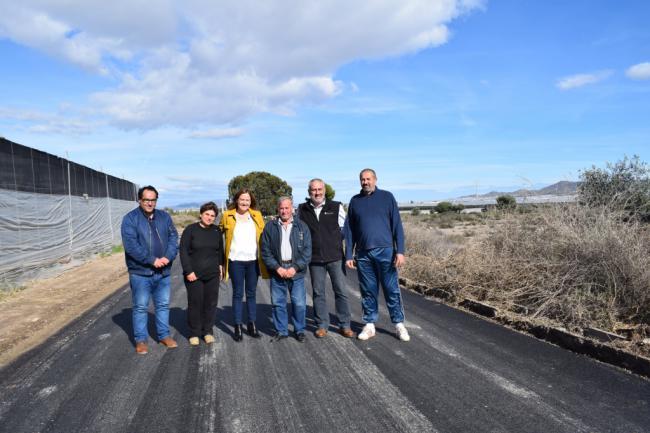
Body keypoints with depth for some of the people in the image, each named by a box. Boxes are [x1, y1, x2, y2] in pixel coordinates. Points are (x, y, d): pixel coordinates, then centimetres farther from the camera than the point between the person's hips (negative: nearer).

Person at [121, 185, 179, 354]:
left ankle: (164, 335, 29)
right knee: (140, 307, 6)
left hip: (163, 272, 4)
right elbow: (131, 245, -17)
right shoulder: (130, 219, -7)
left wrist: (168, 257, -16)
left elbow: (173, 237, 1)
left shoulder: (164, 216, 6)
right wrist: (152, 260, -20)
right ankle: (140, 340, 20)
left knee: (163, 305, 14)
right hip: (140, 272, -4)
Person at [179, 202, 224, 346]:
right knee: (195, 303, 2)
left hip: (213, 274, 3)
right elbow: (183, 251, -6)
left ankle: (208, 331, 20)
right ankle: (194, 333, 16)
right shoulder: (190, 230, -4)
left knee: (211, 303, 6)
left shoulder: (217, 231, 6)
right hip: (194, 274, -3)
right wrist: (188, 271, -11)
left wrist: (221, 266, 8)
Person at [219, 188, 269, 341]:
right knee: (238, 294, 3)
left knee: (251, 293, 10)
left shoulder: (257, 215, 6)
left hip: (253, 260, 2)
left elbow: (263, 235, 10)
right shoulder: (227, 216, 2)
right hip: (236, 261, -2)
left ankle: (252, 325, 19)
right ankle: (238, 327, 10)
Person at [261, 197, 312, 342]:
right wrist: (277, 268, -9)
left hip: (296, 272, -1)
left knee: (299, 304, 1)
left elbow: (307, 251, 0)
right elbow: (265, 251, 2)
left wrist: (295, 268, -10)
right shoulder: (270, 227, 5)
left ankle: (299, 330, 19)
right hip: (277, 272, 1)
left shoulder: (302, 227, 4)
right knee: (278, 303, 8)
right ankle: (281, 331, 23)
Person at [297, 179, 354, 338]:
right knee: (318, 293, 8)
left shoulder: (336, 207, 0)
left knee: (340, 291, 3)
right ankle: (322, 325, 20)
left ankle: (344, 325, 15)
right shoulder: (302, 209, 5)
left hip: (335, 257, -1)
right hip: (314, 259, 1)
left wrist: (337, 242, 3)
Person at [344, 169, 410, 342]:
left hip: (385, 251, -2)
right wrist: (349, 255, 6)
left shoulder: (387, 197, 3)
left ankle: (399, 324, 15)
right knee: (368, 291, 9)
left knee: (392, 290, 3)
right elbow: (349, 230, 11)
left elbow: (397, 225, -1)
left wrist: (400, 251, -8)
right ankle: (369, 325, 19)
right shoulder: (355, 201, 10)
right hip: (363, 254, 2)